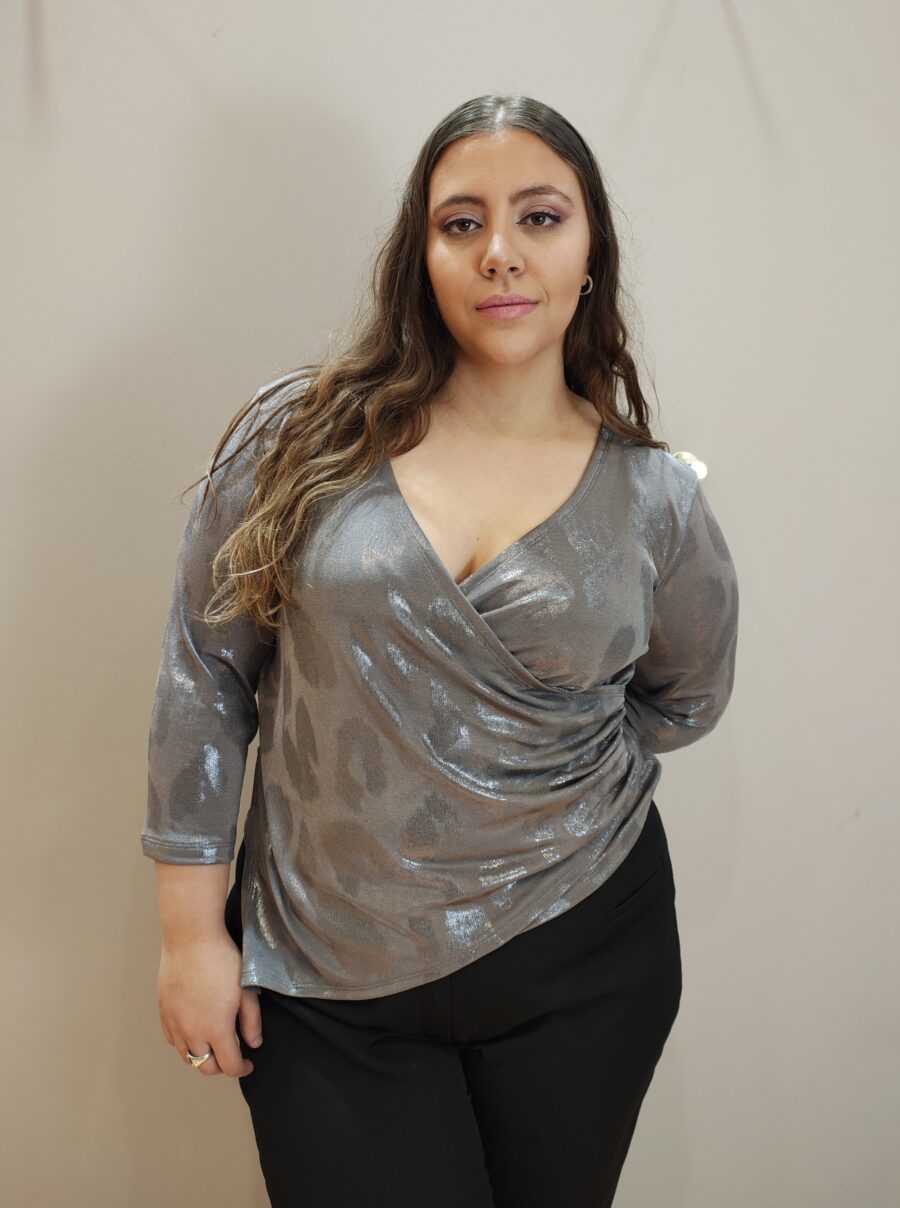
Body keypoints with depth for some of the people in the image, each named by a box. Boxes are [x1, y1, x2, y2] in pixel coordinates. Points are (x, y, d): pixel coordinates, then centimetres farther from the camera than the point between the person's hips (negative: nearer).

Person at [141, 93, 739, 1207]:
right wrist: (191, 931, -3)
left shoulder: (656, 499, -5)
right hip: (319, 978, -1)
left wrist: (541, 773, 6)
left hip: (576, 970, 2)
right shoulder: (299, 437, -7)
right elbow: (204, 676, -4)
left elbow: (685, 697, 14)